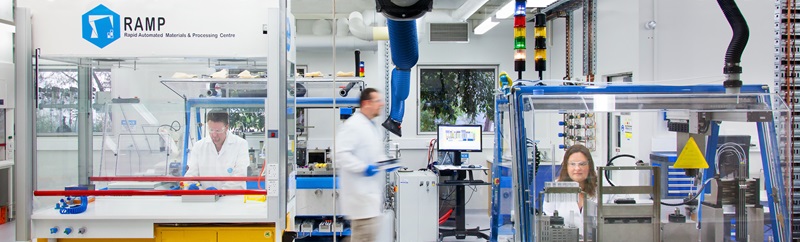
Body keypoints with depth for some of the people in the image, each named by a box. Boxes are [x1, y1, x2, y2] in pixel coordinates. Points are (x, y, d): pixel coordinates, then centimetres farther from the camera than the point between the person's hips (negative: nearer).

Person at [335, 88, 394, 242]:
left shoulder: (374, 127, 15)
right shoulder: (352, 125, -16)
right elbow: (341, 154, -23)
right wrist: (363, 168, -25)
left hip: (371, 190, 10)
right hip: (361, 193, -10)